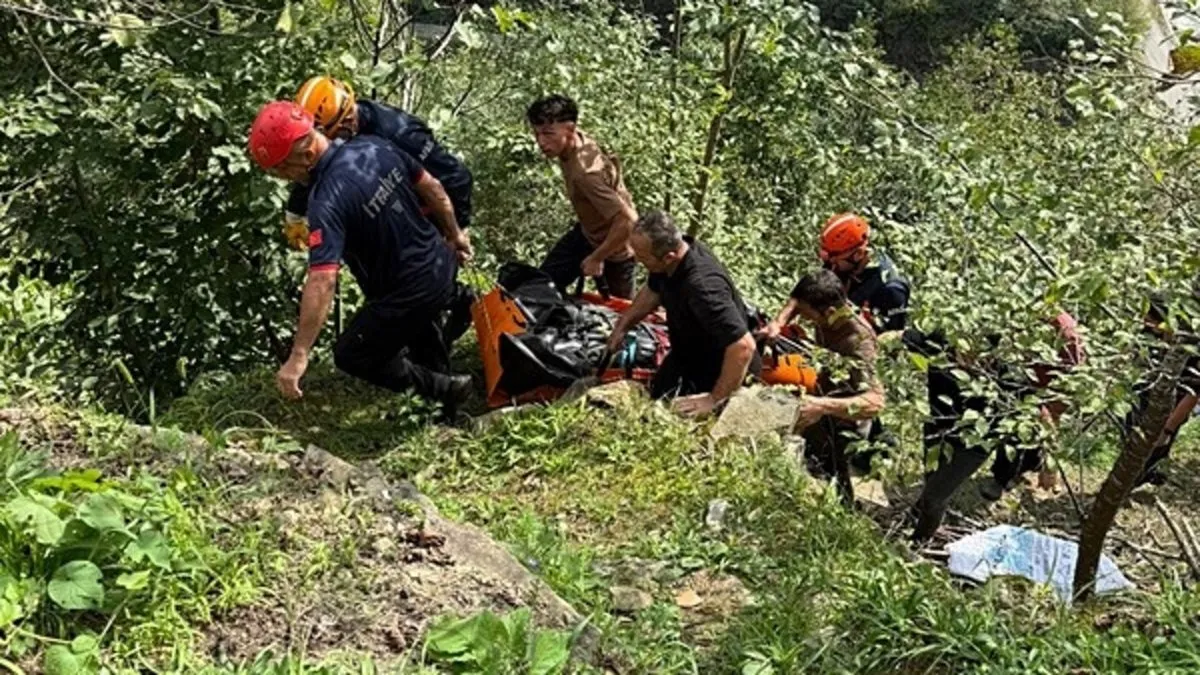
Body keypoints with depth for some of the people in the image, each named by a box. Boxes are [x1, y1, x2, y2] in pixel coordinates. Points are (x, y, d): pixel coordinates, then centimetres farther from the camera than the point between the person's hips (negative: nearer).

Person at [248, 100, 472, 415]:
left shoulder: (327, 201, -30)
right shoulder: (374, 146, -7)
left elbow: (322, 281, -36)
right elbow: (430, 186, 6)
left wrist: (299, 356, -35)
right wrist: (453, 232, 24)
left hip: (409, 293, -8)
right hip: (441, 264, 8)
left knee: (351, 355, 12)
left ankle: (444, 389, 15)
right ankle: (441, 383, 55)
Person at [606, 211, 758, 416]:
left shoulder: (703, 286, -43)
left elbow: (743, 347, -45)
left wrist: (714, 400, -36)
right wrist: (623, 325, 6)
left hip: (719, 371, -8)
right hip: (686, 355, 8)